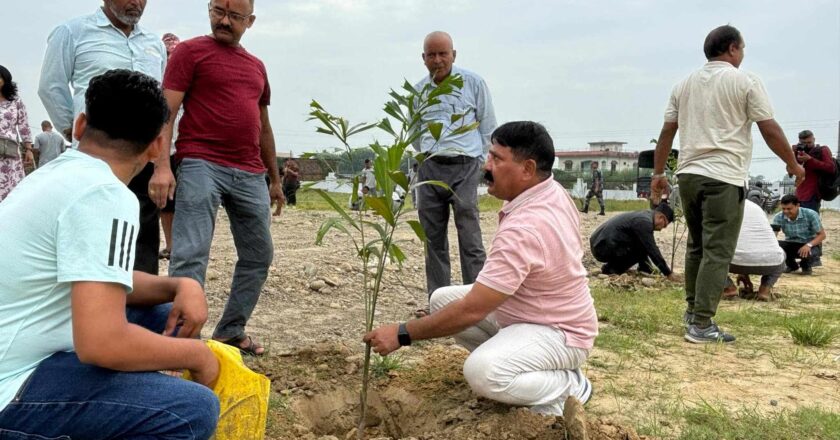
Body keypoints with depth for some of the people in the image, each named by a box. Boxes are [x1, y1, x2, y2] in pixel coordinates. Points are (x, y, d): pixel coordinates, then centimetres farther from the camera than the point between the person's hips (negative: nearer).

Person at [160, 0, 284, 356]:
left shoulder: (256, 66, 20)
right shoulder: (190, 51, 3)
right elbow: (167, 111, -6)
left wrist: (275, 178, 21)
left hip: (251, 174, 7)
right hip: (202, 166, -6)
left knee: (259, 256, 10)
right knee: (190, 256, -10)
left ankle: (231, 331, 22)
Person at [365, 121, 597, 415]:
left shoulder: (523, 229, -33)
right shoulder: (553, 192, -4)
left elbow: (471, 311, -31)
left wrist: (402, 334, -23)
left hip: (559, 333, -9)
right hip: (527, 309, 9)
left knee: (482, 372, -35)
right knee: (442, 298, 2)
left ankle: (569, 385, -7)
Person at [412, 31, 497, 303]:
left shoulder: (473, 83, 2)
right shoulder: (418, 90, 11)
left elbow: (488, 127, 7)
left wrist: (477, 160, 6)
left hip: (464, 168, -3)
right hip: (429, 168, 4)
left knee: (470, 240, -8)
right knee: (433, 239, 6)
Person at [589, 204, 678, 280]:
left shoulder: (644, 215, 16)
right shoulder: (644, 222, -15)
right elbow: (652, 250, -15)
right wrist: (668, 273, -8)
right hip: (604, 248, -10)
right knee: (642, 249, -11)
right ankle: (610, 268, -7)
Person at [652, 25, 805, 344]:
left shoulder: (684, 84, 13)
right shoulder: (745, 82, -2)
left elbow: (666, 133, 12)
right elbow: (770, 130, -2)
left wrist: (658, 173, 18)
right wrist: (793, 164, 10)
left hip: (688, 174, 6)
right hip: (724, 177, -6)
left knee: (696, 246, 18)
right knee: (717, 252, -3)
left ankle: (693, 310, 26)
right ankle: (701, 325, -5)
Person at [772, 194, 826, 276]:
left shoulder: (811, 214, -21)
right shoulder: (779, 217, -16)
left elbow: (822, 235, -16)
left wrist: (809, 245, -35)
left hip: (811, 244, -3)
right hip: (791, 244, 3)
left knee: (806, 253, -38)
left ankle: (806, 266, 4)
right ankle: (792, 265, 6)